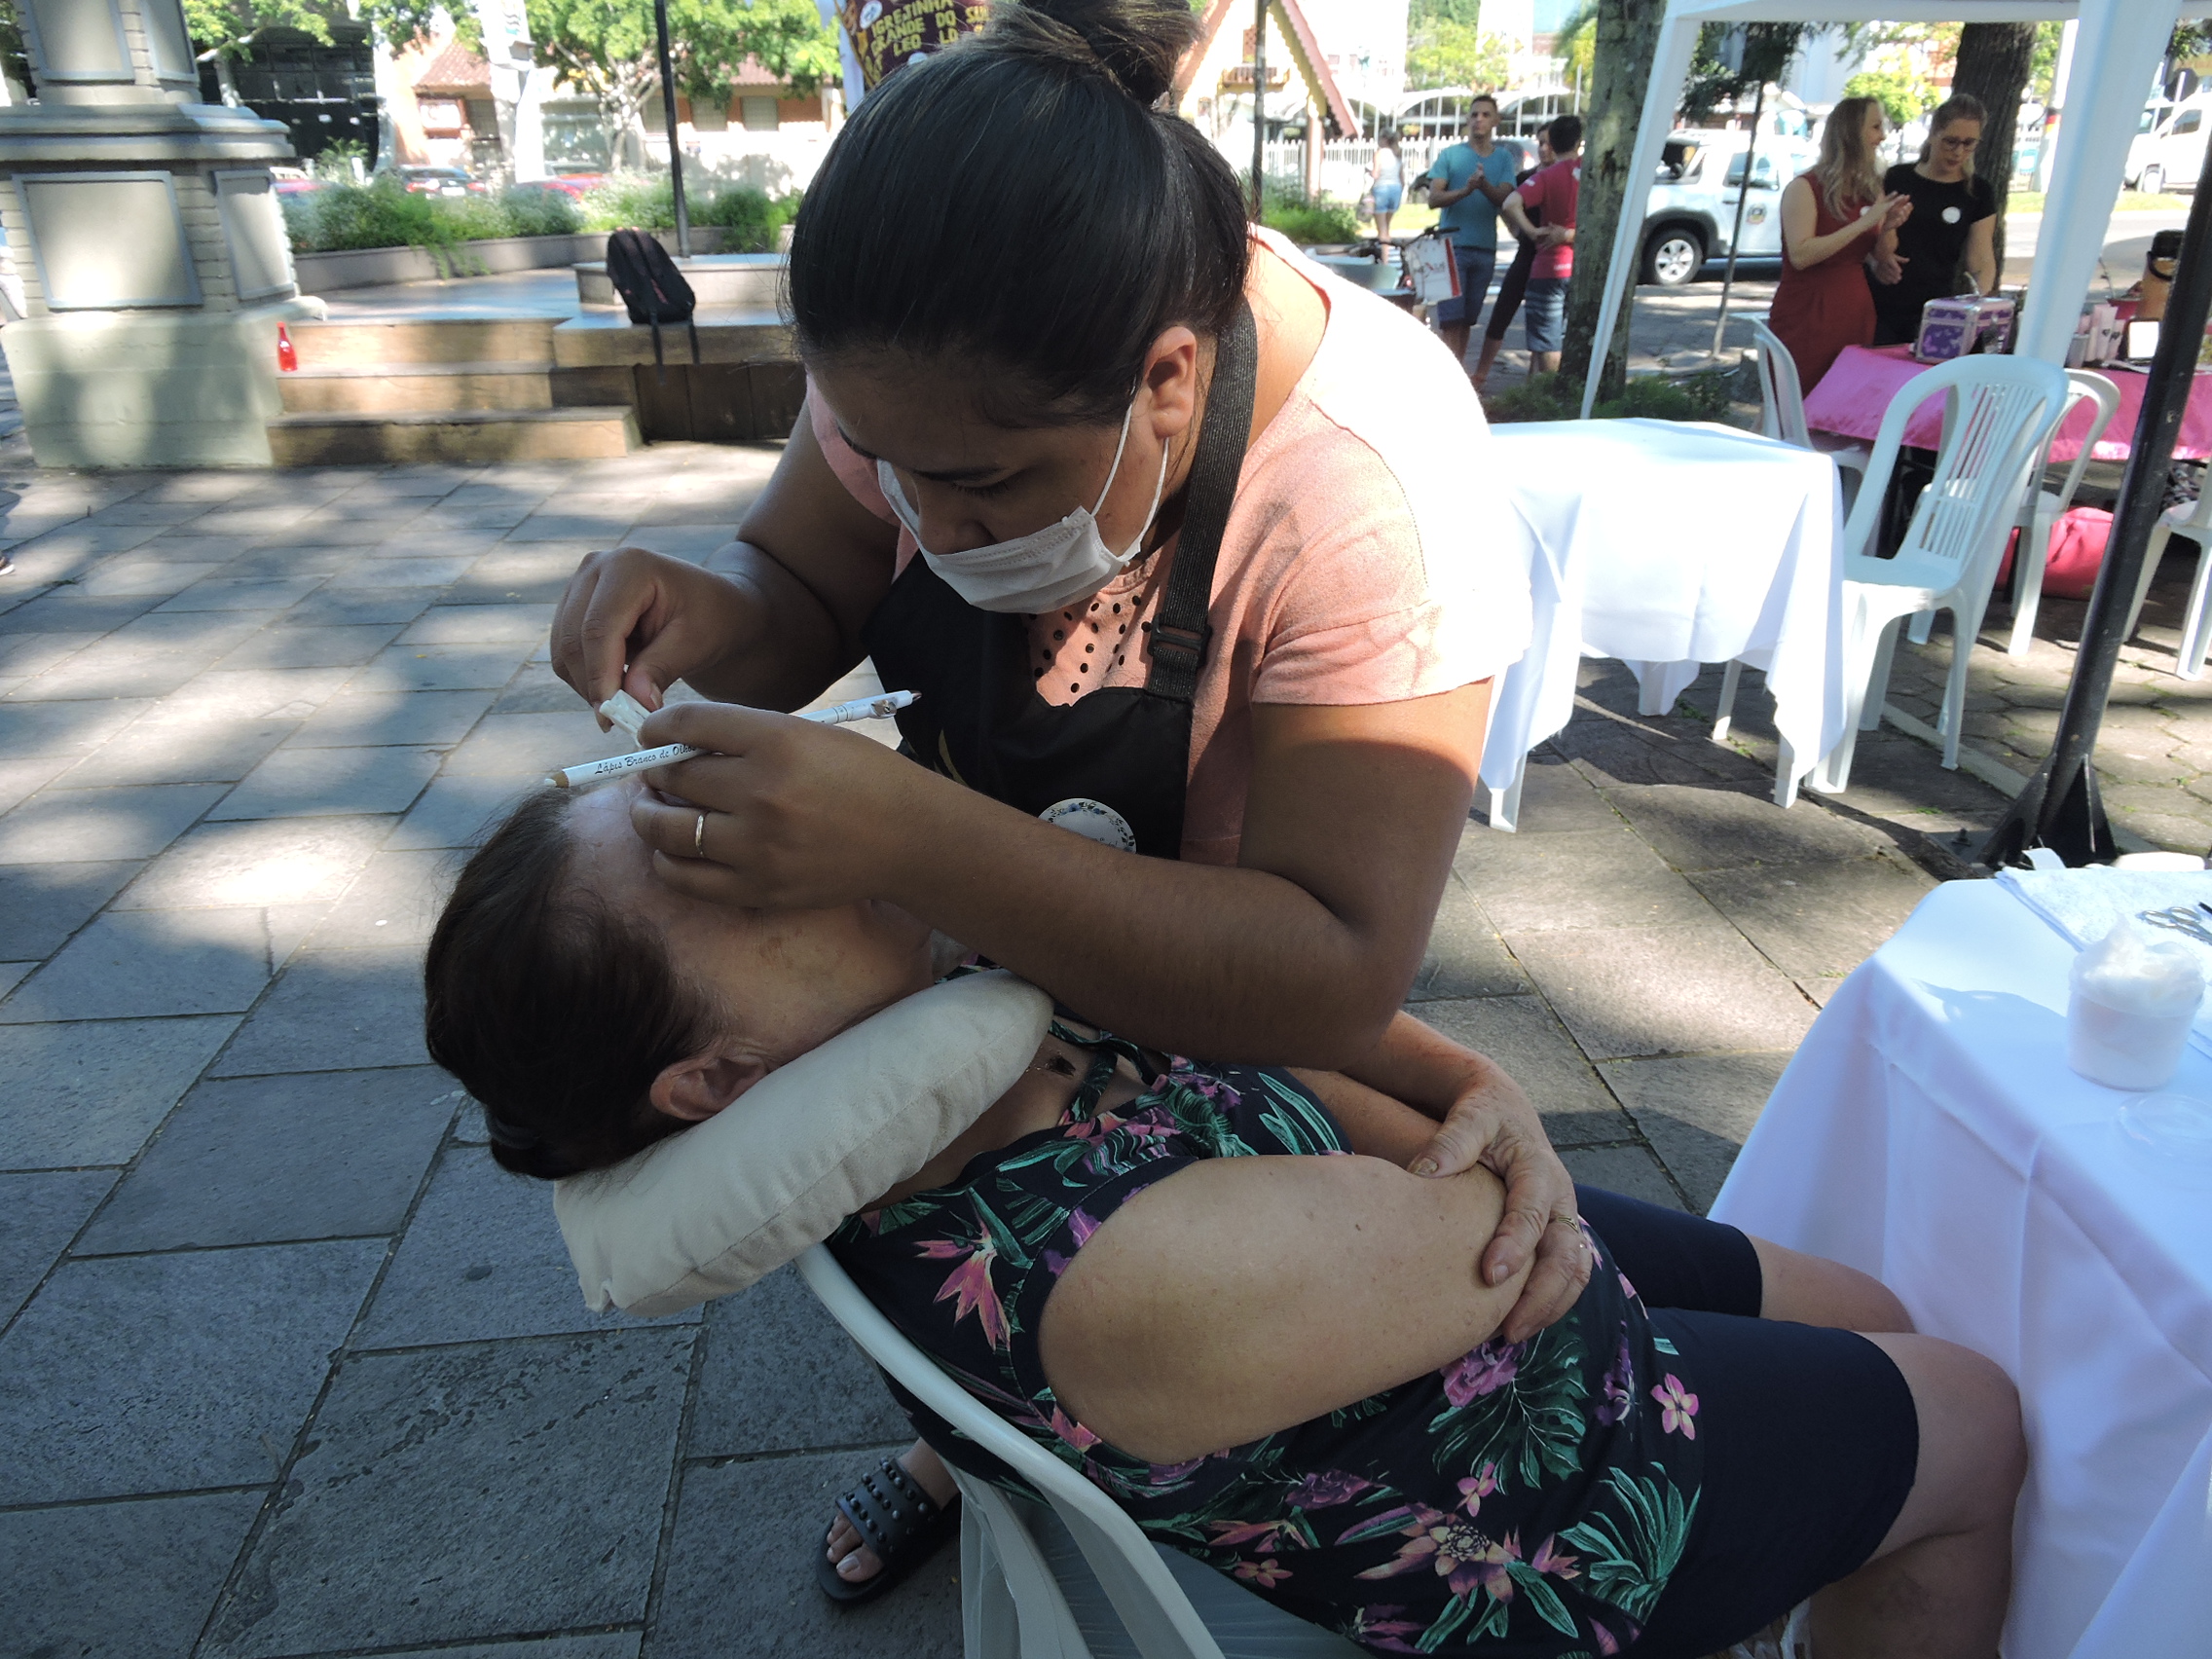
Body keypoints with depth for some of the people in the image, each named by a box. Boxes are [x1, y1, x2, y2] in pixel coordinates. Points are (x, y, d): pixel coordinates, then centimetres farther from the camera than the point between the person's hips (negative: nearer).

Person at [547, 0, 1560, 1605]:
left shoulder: (1373, 483, -41)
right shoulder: (943, 359, -26)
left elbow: (1329, 987, -43)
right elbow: (800, 591, -11)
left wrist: (916, 841, -53)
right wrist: (704, 614, -35)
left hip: (1216, 970, -4)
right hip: (975, 903, 5)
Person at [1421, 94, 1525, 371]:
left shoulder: (1504, 157, 10)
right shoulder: (1450, 154, 4)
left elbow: (1503, 197, -4)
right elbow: (1433, 198, -5)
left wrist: (1484, 185, -24)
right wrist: (1466, 190, -20)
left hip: (1485, 249, 3)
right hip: (1452, 246, -3)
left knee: (1468, 317, 7)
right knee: (1451, 317, -9)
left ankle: (1460, 366, 13)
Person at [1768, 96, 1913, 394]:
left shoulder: (1871, 190, 11)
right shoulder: (1805, 188, -8)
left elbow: (1868, 256, 21)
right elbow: (1800, 255, -20)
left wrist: (1886, 227, 1)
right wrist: (1864, 222, -19)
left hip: (1856, 318, 6)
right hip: (1805, 321, -6)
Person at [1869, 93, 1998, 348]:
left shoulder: (1978, 194, 4)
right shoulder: (1897, 178, 6)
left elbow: (1981, 261, 0)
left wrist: (1982, 302, -20)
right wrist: (1877, 259, -12)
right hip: (1879, 309, 1)